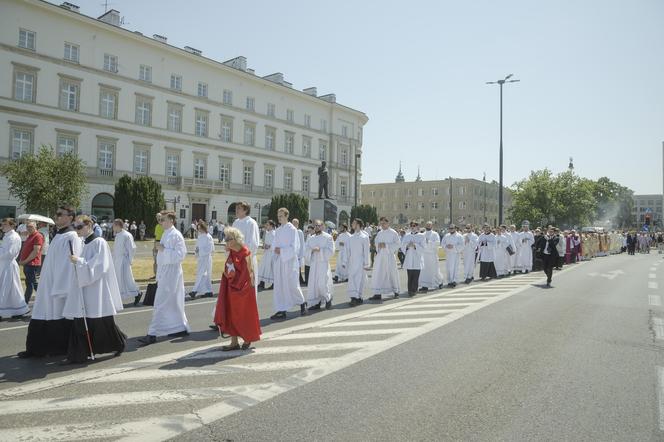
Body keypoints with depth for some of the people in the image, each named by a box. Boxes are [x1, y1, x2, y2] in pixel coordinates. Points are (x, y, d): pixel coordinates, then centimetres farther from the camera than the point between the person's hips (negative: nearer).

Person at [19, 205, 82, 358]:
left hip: (61, 285, -9)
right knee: (42, 316, 11)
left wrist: (60, 288, -21)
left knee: (59, 315, 2)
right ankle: (36, 348, 19)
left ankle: (61, 348, 15)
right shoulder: (59, 235, 13)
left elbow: (71, 263, -20)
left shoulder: (71, 237, -16)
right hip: (49, 285, 9)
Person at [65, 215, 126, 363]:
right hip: (84, 288, 7)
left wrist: (79, 261, -23)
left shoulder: (99, 242, -12)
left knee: (102, 322, 3)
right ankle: (79, 354, 14)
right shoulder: (84, 243, 11)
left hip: (97, 289, -7)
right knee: (80, 322, 5)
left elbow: (99, 265, -19)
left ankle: (119, 343, 24)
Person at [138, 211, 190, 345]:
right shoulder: (165, 234, 13)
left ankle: (153, 334, -2)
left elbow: (180, 255, -20)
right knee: (172, 303, 15)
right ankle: (181, 328, 25)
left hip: (170, 273, -9)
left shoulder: (176, 235, -14)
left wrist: (163, 250, -19)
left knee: (161, 304, -6)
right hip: (164, 272, 9)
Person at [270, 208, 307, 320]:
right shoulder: (278, 231, 11)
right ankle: (282, 311, 8)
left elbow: (294, 248, -13)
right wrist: (275, 249, -5)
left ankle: (302, 303, 24)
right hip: (279, 261, 6)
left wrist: (281, 250, -15)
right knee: (279, 286, 3)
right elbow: (274, 244, 16)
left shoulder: (292, 229, -8)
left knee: (292, 285, -1)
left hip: (290, 261, -6)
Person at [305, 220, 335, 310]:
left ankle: (328, 299, 17)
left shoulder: (328, 237, -1)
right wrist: (312, 250, -16)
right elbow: (306, 250, 4)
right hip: (313, 264, 5)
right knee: (313, 283, 2)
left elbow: (331, 251, -9)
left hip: (323, 263, -4)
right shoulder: (310, 238, 12)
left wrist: (320, 250, -18)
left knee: (322, 283, -8)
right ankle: (316, 303, 12)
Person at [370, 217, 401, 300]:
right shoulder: (379, 233, 12)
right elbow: (376, 241, 21)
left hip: (389, 256, -5)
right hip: (380, 256, 5)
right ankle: (378, 293, 0)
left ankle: (396, 291, 24)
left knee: (392, 273, 5)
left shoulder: (393, 233, -4)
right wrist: (378, 244, -3)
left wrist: (386, 245, -17)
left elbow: (398, 244, -9)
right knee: (378, 274, -3)